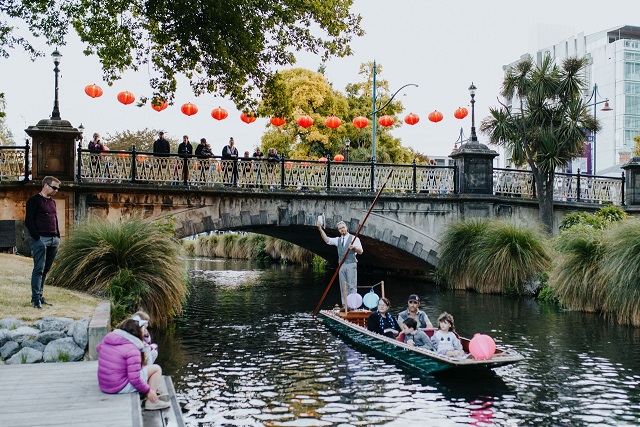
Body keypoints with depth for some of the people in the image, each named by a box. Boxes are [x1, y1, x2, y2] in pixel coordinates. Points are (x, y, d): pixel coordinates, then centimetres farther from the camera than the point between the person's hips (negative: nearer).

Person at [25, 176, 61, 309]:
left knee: (46, 269, 9)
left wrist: (58, 237, 13)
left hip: (54, 240, 7)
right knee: (39, 269, -8)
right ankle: (35, 298, -6)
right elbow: (28, 221, -9)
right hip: (41, 239, -7)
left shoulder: (52, 202, 19)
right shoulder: (34, 200, -4)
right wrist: (37, 237, -14)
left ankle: (40, 295, 16)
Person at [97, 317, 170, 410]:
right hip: (121, 388, -8)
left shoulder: (107, 338, -1)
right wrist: (148, 390, -9)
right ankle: (152, 402, 5)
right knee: (156, 369, 1)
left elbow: (98, 349, 23)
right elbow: (134, 379, -23)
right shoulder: (132, 350, -23)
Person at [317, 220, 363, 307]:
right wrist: (320, 229, -11)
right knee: (343, 287, 5)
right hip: (341, 265, 4)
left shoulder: (354, 238, 2)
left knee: (352, 286, -7)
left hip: (351, 265, -4)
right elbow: (327, 240, 0)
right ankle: (344, 306, 9)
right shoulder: (338, 240, 14)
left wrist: (354, 247, -27)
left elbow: (360, 251, -5)